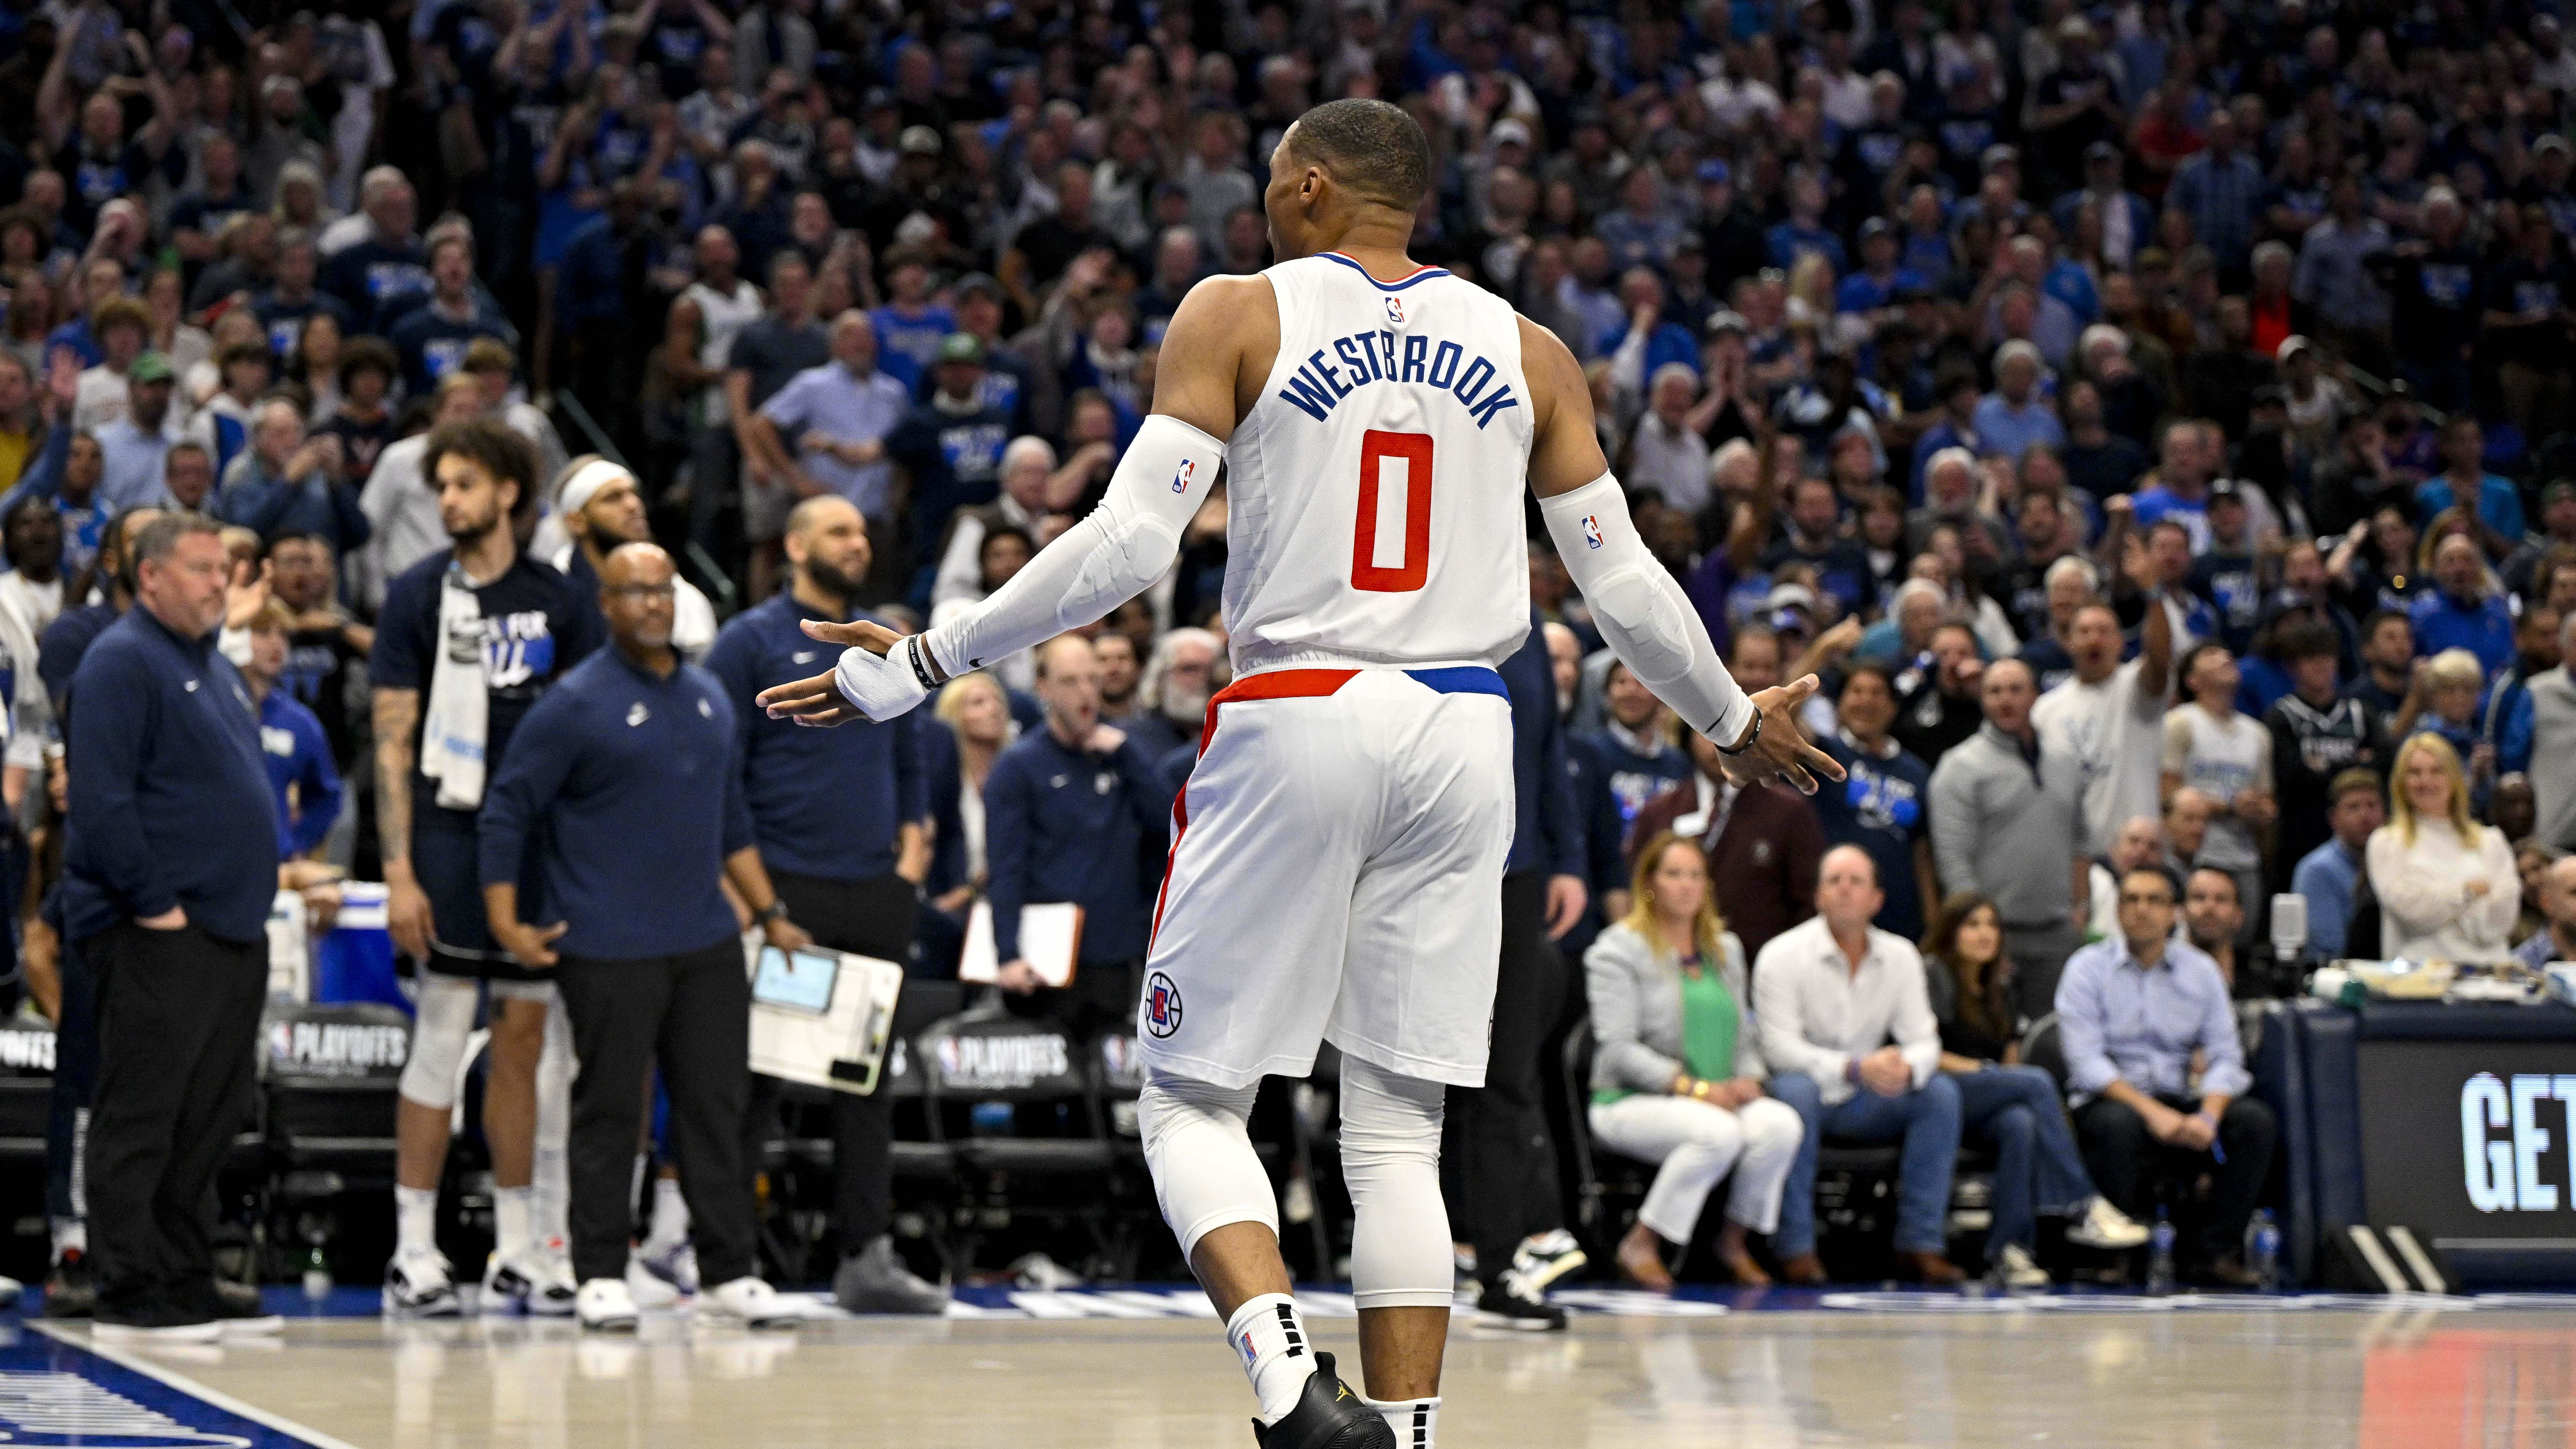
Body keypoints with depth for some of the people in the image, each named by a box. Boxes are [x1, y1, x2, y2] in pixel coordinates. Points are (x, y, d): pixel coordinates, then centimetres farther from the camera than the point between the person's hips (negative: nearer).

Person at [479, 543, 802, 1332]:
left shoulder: (709, 698, 13)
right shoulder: (577, 704, -6)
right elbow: (507, 811, -4)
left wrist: (770, 912, 20)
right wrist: (505, 922, -10)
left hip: (706, 941, 6)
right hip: (609, 950, -6)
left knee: (717, 1104, 6)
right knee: (609, 1110, -1)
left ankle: (728, 1273, 12)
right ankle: (601, 1279, 6)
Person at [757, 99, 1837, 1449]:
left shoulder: (1237, 314, 1)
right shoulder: (1528, 350, 11)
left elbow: (1128, 541, -8)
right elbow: (1623, 582, 13)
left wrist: (926, 664, -2)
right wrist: (1735, 723, 30)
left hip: (1296, 722, -3)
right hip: (1462, 733, 3)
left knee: (1191, 1099, 6)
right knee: (1397, 1133, 9)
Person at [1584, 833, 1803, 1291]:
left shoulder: (1726, 949, 19)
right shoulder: (1619, 951, -3)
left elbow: (1747, 1033, 20)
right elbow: (1619, 1049, -12)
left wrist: (1750, 1079, -4)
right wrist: (1694, 1088, -19)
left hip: (1719, 1098, 6)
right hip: (1632, 1100, -6)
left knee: (1782, 1124, -26)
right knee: (1719, 1133, -36)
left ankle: (1734, 1240, -8)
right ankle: (1640, 1243, -20)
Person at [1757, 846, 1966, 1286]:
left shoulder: (1900, 956, 5)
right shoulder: (1781, 957, -9)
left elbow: (1924, 1040, 0)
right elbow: (1780, 1047, -19)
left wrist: (1906, 1067, -26)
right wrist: (1855, 1069, -32)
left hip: (1864, 1103, 4)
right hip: (1809, 1093, -4)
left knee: (1940, 1091, -19)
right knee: (1795, 1090, -37)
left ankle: (1919, 1245, -17)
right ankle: (1796, 1247, -30)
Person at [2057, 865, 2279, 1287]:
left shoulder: (2201, 970, 10)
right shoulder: (2088, 968, 0)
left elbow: (2225, 1057, 3)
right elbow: (2086, 1062, -12)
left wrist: (2208, 1116, -19)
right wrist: (2152, 1112, -23)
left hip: (2181, 1107, 3)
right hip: (2110, 1100, -3)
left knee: (2256, 1120, -22)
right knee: (2118, 1125, -38)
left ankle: (2213, 1251, -17)